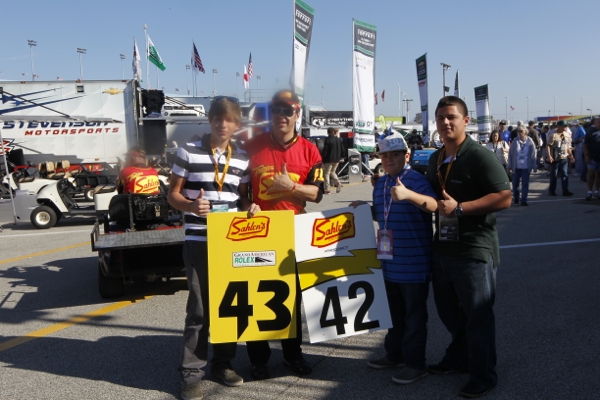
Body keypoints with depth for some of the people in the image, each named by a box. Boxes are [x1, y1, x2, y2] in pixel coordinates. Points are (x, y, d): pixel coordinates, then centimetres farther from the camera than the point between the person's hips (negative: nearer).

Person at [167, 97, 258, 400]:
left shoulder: (242, 158, 8)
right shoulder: (189, 152, -3)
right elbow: (173, 193, -1)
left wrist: (250, 206, -6)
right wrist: (190, 206, -21)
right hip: (198, 241, -4)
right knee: (199, 307, -1)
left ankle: (223, 363, 29)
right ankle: (191, 373, 12)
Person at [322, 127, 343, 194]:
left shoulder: (328, 140, -13)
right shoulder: (339, 140, 7)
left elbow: (325, 151, -13)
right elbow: (341, 150, 12)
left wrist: (323, 159, -7)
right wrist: (339, 158, 19)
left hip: (329, 159, -6)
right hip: (336, 159, 6)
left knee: (327, 173, 3)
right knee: (332, 172, 22)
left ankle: (327, 189, -2)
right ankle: (338, 183, 0)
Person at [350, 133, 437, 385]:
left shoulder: (417, 180, -14)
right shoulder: (380, 184, 10)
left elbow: (435, 205, -31)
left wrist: (408, 194, -46)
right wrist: (366, 209, 6)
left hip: (414, 263, -8)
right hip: (389, 262, 8)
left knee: (414, 314, 4)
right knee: (394, 312, 21)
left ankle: (415, 363, 16)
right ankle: (394, 353, 36)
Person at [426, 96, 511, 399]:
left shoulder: (480, 156, -14)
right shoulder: (436, 159, 11)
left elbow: (504, 198, -22)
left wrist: (459, 207, -26)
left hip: (474, 250, -8)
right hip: (443, 247, 8)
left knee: (477, 316, 5)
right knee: (448, 310, 20)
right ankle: (457, 358, 41)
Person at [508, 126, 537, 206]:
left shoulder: (530, 141, -3)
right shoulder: (515, 141, -3)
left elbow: (533, 153, 2)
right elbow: (510, 154, 0)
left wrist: (533, 165, -1)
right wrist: (510, 166, -1)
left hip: (526, 167, -1)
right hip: (516, 166, 1)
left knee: (525, 184, 2)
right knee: (515, 183, 8)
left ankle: (523, 200, 8)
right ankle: (515, 198, 27)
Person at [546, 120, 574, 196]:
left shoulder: (566, 135, 11)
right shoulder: (553, 135, -10)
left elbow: (568, 147, 20)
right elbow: (548, 146, -16)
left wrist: (571, 156, 15)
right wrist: (549, 156, -25)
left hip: (564, 158, 6)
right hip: (555, 159, -6)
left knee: (565, 174, 3)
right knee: (554, 175, 3)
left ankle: (565, 191, 6)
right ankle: (551, 190, 14)